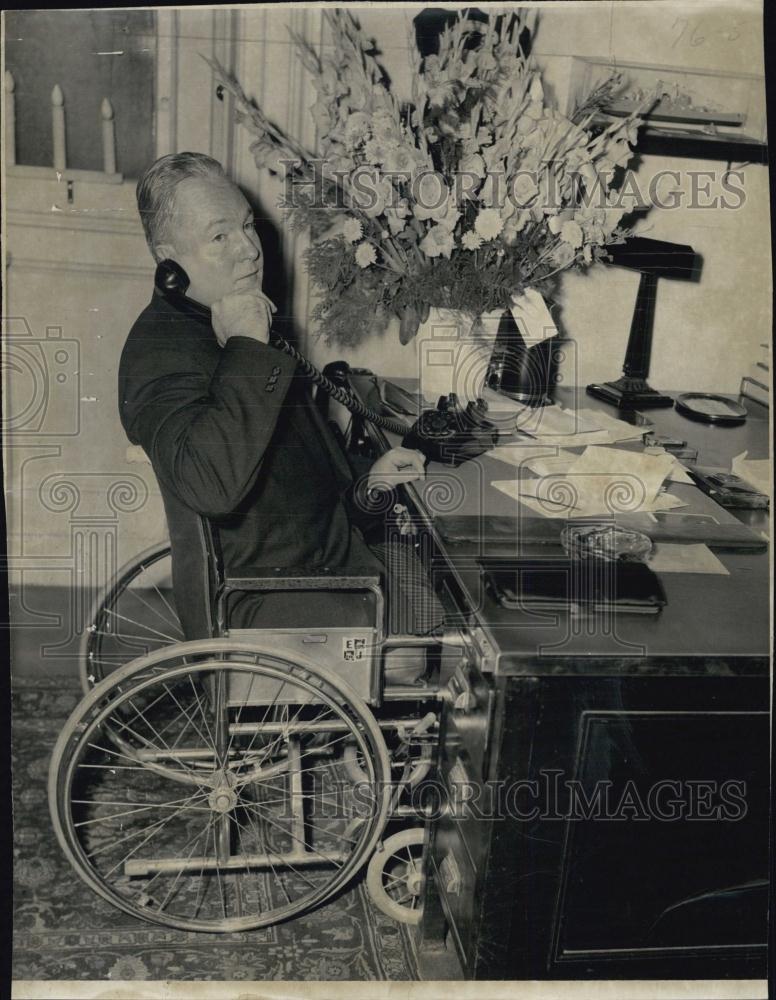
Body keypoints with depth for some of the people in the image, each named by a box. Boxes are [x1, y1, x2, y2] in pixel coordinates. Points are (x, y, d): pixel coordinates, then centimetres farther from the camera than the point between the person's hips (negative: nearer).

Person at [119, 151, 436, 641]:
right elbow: (211, 486, -38)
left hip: (338, 546, 9)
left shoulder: (240, 324, 12)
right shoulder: (159, 349, -18)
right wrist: (247, 348, -29)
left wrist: (363, 481, 17)